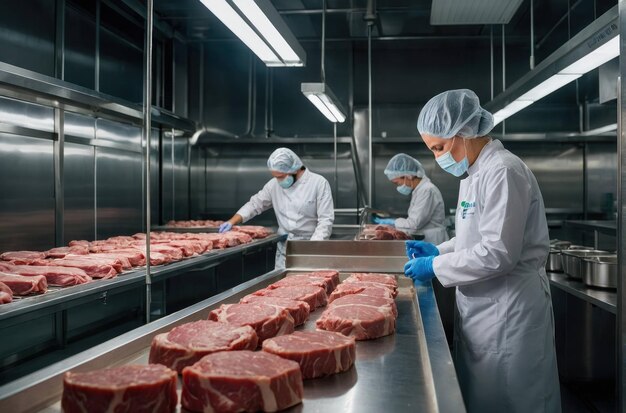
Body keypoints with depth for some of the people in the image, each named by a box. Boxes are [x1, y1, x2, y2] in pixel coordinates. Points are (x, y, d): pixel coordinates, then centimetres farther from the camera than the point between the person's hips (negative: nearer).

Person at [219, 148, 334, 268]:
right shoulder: (275, 184, 3)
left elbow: (326, 220, -10)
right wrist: (232, 221, 1)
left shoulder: (319, 183, -9)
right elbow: (255, 204, 13)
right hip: (284, 249, 4)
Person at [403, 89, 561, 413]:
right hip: (482, 307, 9)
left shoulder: (503, 172, -19)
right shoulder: (476, 173, 12)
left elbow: (498, 253, -24)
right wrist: (438, 250, 7)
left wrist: (436, 266, -16)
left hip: (507, 312, -9)